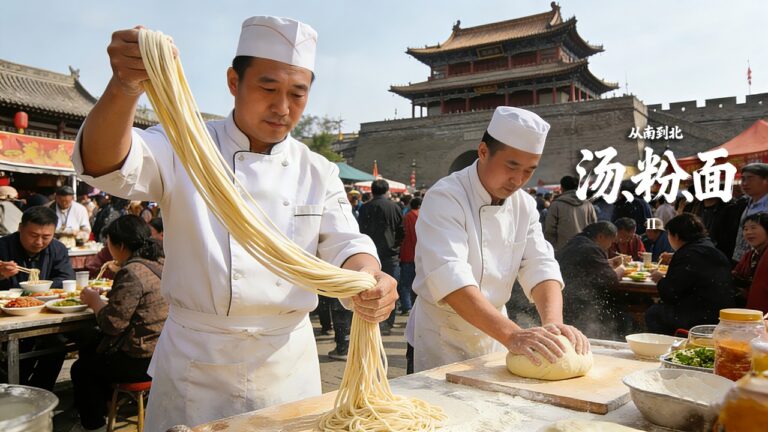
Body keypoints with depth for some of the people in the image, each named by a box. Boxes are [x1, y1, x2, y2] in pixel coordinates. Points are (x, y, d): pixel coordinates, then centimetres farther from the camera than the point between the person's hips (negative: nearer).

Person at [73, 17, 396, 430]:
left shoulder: (318, 172, 3)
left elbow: (344, 245, -4)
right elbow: (107, 164, -23)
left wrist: (370, 280, -28)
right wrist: (124, 87, -44)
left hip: (288, 362, 3)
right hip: (195, 364, -3)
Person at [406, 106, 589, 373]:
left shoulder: (524, 205, 0)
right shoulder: (444, 198, -23)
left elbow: (540, 266, -9)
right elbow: (449, 277, -35)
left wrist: (553, 323, -28)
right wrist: (511, 335, -44)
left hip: (495, 333, 6)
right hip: (443, 339, -6)